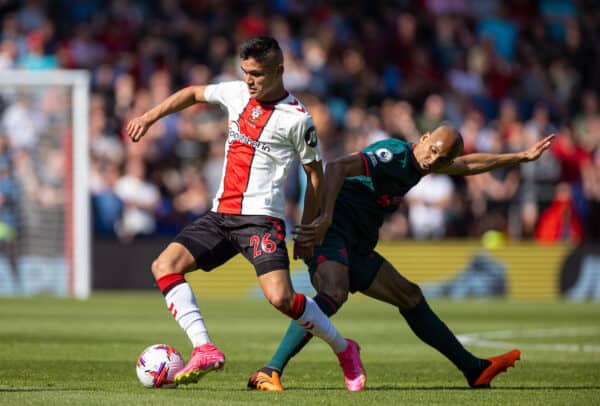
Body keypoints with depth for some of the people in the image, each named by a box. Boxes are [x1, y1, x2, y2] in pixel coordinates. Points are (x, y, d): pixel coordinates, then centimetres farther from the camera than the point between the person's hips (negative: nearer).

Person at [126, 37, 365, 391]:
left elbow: (315, 173, 1)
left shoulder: (297, 118, -7)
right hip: (220, 214, 7)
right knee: (165, 265, -10)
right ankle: (205, 350, -18)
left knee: (281, 298, -22)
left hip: (261, 218, -7)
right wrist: (149, 118, 20)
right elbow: (193, 94, 28)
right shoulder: (237, 93, 10)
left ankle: (344, 350, 2)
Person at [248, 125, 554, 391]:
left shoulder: (417, 163, 17)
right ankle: (270, 372, -42)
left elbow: (468, 165, 36)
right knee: (334, 293, -35)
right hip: (330, 234, -10)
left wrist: (522, 157, 40)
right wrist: (325, 219, -39)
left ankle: (474, 369, 25)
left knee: (410, 297, 15)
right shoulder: (393, 154, -15)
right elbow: (337, 167, -29)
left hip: (356, 247, 10)